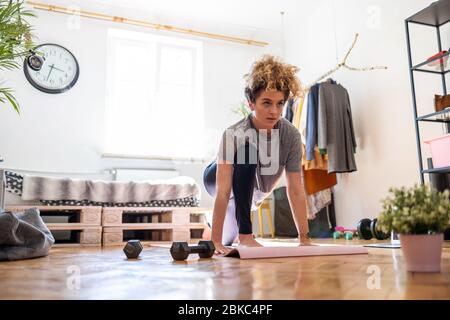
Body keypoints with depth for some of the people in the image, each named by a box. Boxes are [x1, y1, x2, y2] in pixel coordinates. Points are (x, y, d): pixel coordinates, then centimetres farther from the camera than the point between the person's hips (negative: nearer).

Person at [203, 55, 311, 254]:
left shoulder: (291, 135, -26)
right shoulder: (234, 135, -37)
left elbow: (295, 190, -23)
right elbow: (222, 192, -39)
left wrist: (304, 238, -25)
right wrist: (215, 241, -40)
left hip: (252, 192, 4)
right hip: (216, 179, -4)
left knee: (227, 241, 16)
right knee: (246, 149, -37)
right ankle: (245, 234, -30)